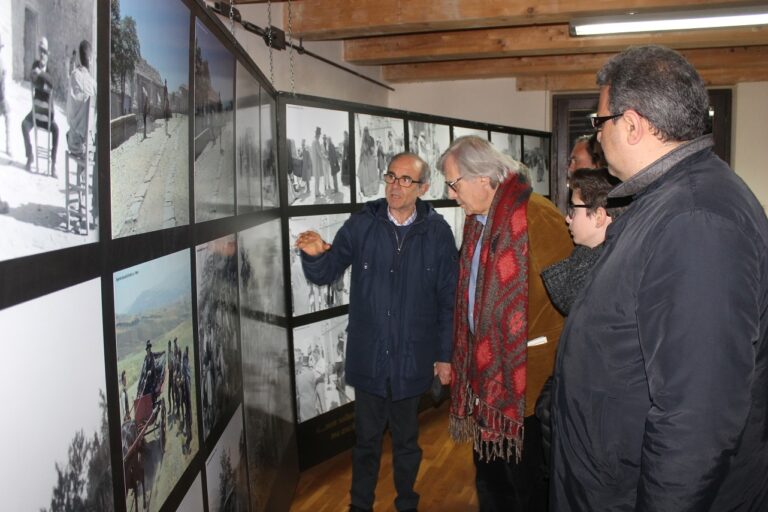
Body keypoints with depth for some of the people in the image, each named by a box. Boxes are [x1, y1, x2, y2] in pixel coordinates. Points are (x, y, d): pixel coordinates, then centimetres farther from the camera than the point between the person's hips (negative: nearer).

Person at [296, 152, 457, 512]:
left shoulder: (437, 232, -5)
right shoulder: (362, 224, -4)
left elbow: (448, 299, -1)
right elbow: (326, 274, -2)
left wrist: (445, 354, 1)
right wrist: (314, 255, -24)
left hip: (412, 359, 0)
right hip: (368, 356, 0)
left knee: (406, 440, 17)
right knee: (366, 438, 14)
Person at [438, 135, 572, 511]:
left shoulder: (537, 216, -19)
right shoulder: (478, 220, 9)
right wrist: (470, 361, 12)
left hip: (527, 382, -8)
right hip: (486, 375, 8)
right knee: (489, 475, 22)